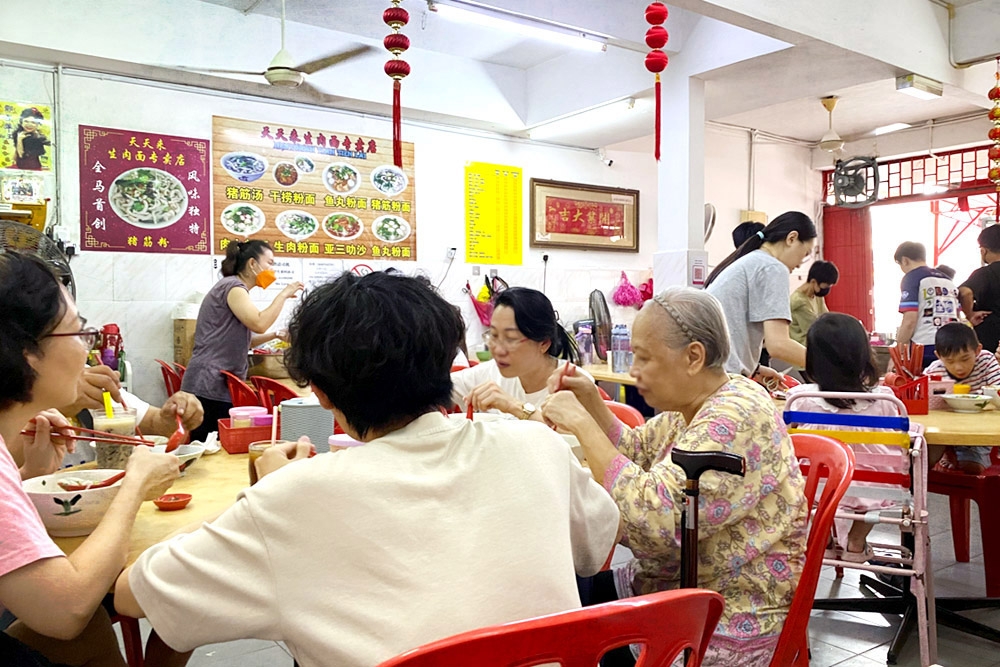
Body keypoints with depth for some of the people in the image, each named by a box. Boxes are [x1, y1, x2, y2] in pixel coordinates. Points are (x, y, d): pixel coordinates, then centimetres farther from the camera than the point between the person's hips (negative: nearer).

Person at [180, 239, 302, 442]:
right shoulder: (233, 287, -9)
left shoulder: (236, 289, 21)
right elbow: (259, 323, -23)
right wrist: (283, 294, -11)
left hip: (220, 386, 10)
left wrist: (275, 335, 13)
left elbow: (242, 341, 24)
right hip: (209, 387, -10)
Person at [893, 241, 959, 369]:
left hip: (924, 349, -6)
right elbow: (957, 318, 20)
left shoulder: (911, 278, -2)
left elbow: (909, 321, -11)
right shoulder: (948, 281, 19)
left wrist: (897, 354, -6)